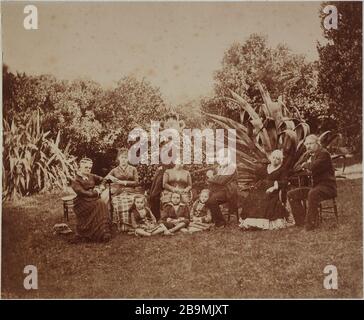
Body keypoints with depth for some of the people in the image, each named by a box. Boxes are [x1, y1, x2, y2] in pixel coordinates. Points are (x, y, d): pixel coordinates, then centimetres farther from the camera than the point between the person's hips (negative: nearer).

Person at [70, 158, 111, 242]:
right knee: (99, 205, -31)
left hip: (93, 199, 5)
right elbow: (83, 193, -13)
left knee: (102, 204, -26)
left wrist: (100, 188, 8)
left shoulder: (91, 177, 15)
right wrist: (96, 192, -6)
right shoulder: (76, 181, -3)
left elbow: (102, 180, 27)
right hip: (82, 203, -5)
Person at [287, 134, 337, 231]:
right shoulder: (311, 155, 18)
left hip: (327, 186, -9)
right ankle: (301, 220, -3)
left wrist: (306, 165, -6)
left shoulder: (324, 154, -10)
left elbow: (314, 167, -26)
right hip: (315, 187, 9)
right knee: (291, 194, -1)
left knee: (313, 193, -41)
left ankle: (310, 223, -34)